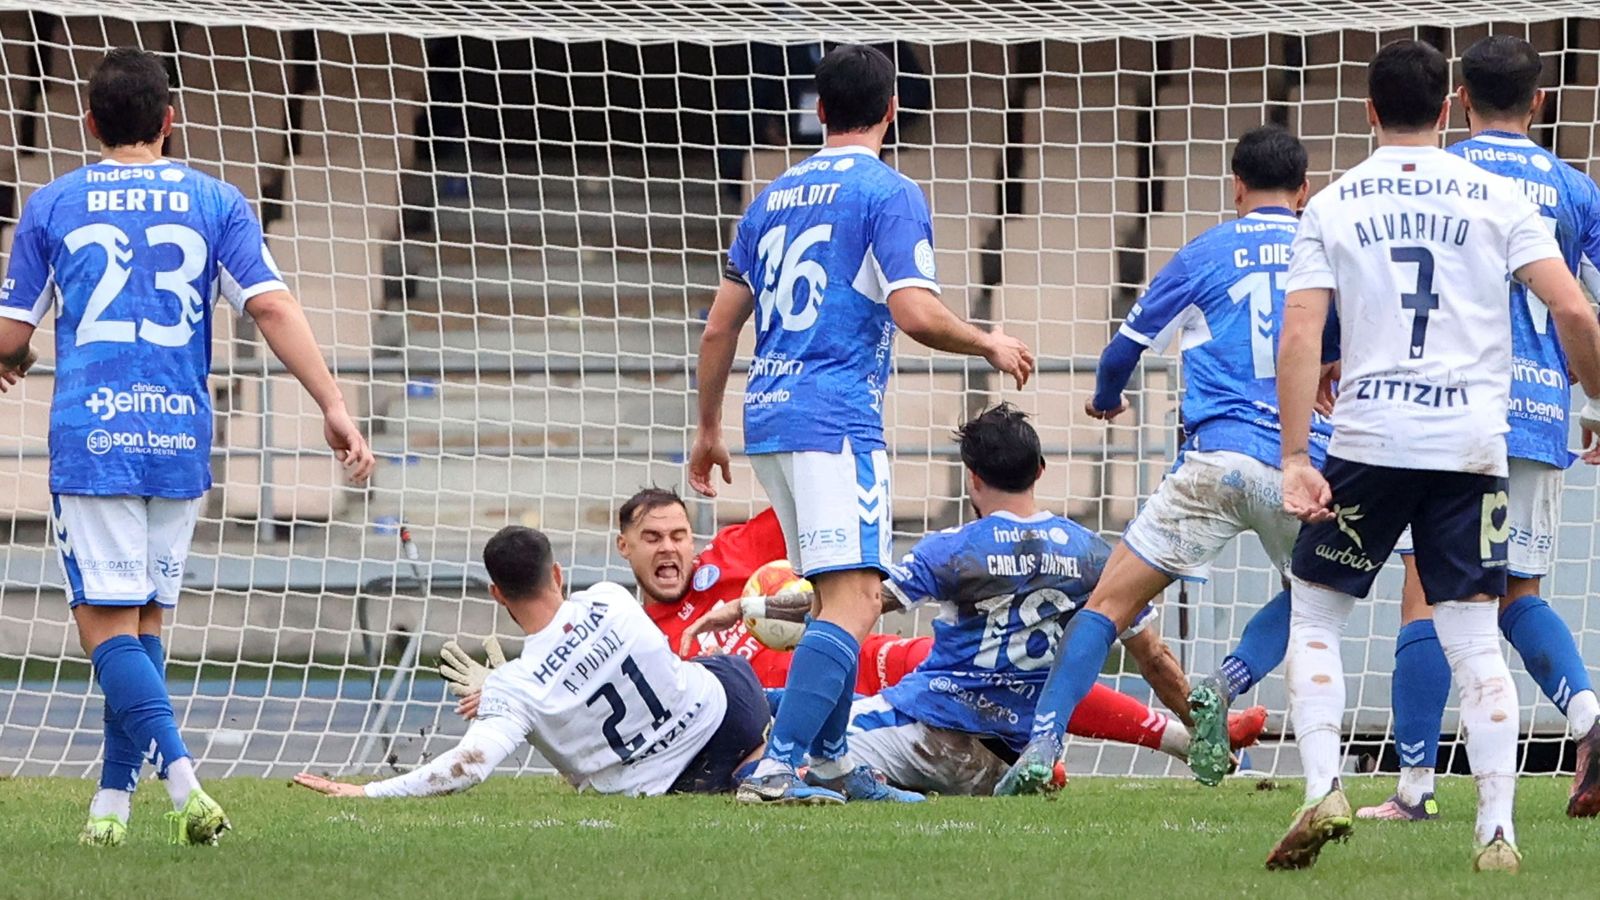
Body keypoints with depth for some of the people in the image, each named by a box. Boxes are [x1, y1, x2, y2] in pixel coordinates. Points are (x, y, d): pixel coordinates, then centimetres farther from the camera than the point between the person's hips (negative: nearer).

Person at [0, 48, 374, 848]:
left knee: (106, 626, -4)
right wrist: (334, 406, -7)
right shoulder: (215, 203, 6)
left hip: (90, 441, -3)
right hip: (181, 437, 3)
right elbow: (272, 308, -5)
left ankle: (181, 780, -24)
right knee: (143, 623, 13)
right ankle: (111, 804, 11)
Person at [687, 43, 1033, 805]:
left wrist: (708, 428, 27)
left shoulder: (774, 196, 17)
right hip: (836, 419, -8)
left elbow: (720, 326, 18)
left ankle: (828, 763, 19)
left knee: (843, 595, 19)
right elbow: (915, 313, -15)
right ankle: (777, 767, -25)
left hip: (770, 418, 8)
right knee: (854, 600, -13)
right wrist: (990, 345, 3)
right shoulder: (889, 193, -4)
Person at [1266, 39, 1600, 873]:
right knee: (1475, 639, 5)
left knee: (1313, 617, 13)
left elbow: (1298, 339, -4)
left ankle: (1323, 789, -4)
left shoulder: (1333, 205, 5)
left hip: (1368, 438, -1)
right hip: (1473, 444, 1)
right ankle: (1498, 830, -3)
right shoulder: (1498, 197, 5)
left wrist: (1294, 459, -5)